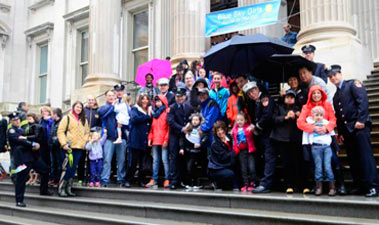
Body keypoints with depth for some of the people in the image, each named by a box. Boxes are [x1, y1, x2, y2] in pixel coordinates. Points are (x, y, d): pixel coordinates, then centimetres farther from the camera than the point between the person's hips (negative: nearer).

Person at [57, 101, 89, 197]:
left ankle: (68, 189, 12)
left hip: (79, 148, 5)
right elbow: (60, 131, -3)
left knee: (73, 168, 5)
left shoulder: (84, 120, 17)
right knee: (68, 168, -10)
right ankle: (61, 188, 0)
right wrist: (64, 144, -13)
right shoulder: (67, 118, 2)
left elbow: (87, 132, 21)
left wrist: (84, 142, 5)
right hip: (68, 147, -4)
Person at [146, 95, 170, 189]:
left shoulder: (167, 111, -2)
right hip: (155, 140, 6)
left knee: (164, 159, -7)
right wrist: (150, 138, 10)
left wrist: (166, 139, -14)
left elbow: (169, 127, -8)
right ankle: (154, 180, 11)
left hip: (163, 141, -6)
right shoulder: (154, 112, 19)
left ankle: (167, 180, -4)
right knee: (155, 160, 8)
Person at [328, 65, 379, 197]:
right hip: (347, 130, 7)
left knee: (366, 155, -10)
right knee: (353, 159, 5)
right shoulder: (336, 96, 23)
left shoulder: (353, 84, 3)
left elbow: (363, 100, -10)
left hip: (359, 126, -7)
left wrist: (360, 119, -18)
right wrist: (340, 132, 14)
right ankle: (359, 186, 9)